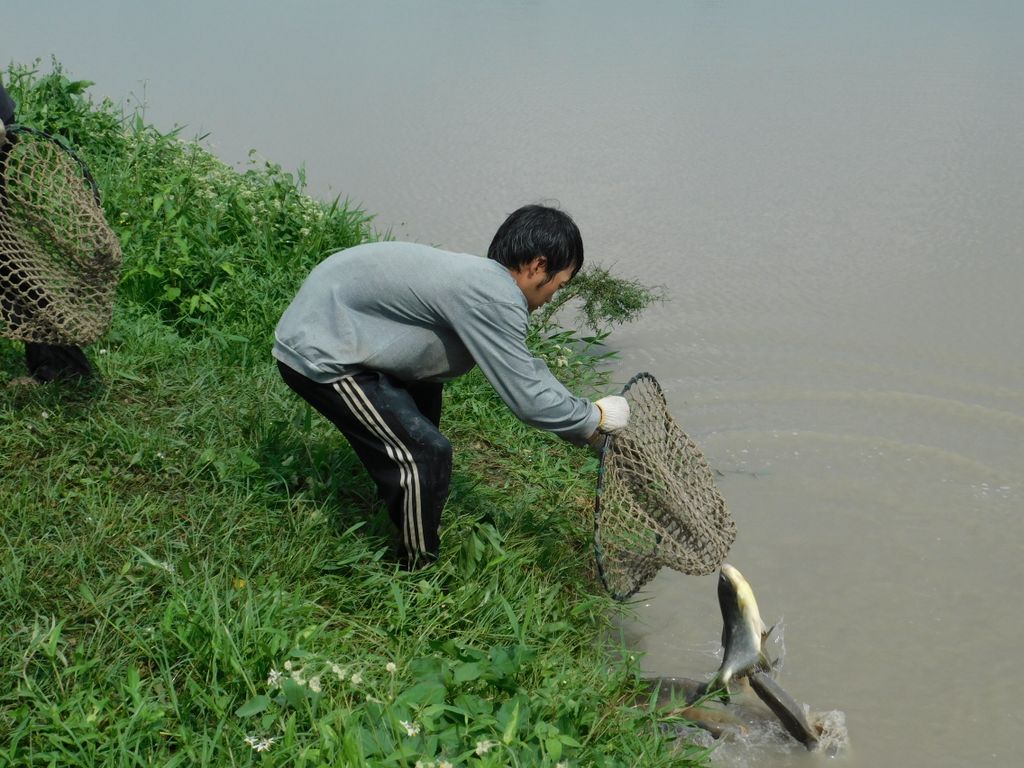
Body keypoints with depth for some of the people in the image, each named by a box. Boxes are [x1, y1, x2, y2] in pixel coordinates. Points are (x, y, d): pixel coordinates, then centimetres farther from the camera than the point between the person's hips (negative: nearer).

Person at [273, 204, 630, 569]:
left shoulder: (484, 278, 7)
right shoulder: (493, 300, -24)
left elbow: (524, 369, 17)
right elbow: (527, 396, -20)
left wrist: (585, 427, 16)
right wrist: (595, 417, -4)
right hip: (319, 357, -11)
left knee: (424, 387, 29)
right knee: (427, 455, -11)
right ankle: (418, 573, 9)